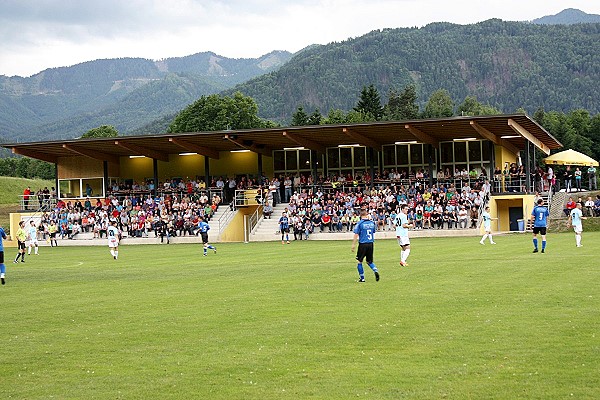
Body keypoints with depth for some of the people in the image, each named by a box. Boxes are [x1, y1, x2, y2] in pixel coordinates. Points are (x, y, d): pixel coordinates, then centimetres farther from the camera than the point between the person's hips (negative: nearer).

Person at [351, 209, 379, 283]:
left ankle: (362, 278, 8)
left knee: (359, 261, 8)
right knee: (369, 261, 16)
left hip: (363, 244, -5)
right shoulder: (372, 223, 5)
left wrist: (353, 245, -4)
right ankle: (375, 271, -10)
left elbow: (356, 235, -10)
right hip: (370, 244, 5)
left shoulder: (359, 223, -9)